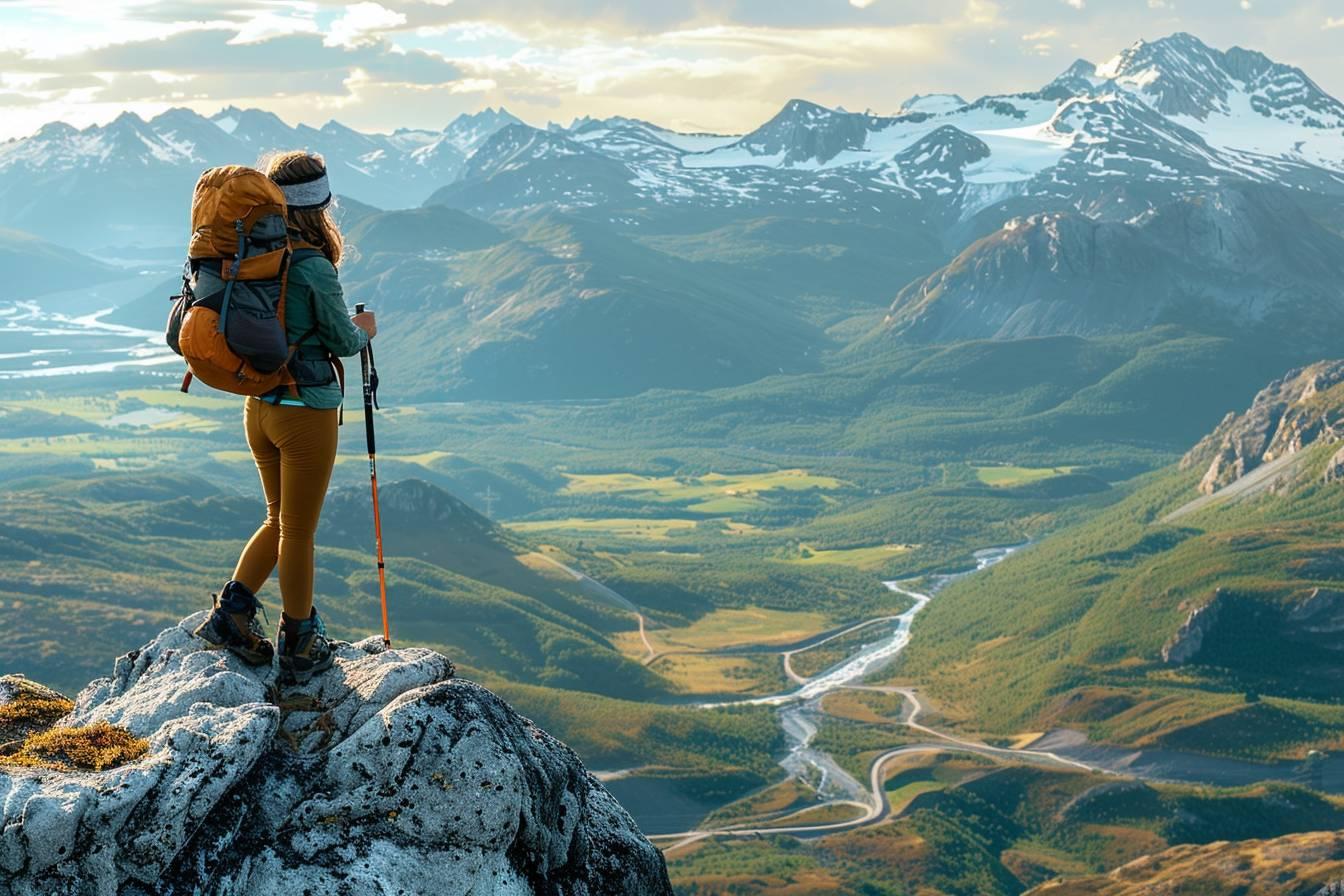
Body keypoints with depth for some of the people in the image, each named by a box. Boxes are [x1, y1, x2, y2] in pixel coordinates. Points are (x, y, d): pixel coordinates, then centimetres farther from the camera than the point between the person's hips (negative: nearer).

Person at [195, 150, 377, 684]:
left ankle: (231, 612, 16)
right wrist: (365, 329, 13)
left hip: (258, 408, 7)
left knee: (280, 521, 23)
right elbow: (343, 342, -8)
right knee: (298, 533, 6)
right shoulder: (312, 267, -20)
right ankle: (298, 650, 19)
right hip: (307, 412, -6)